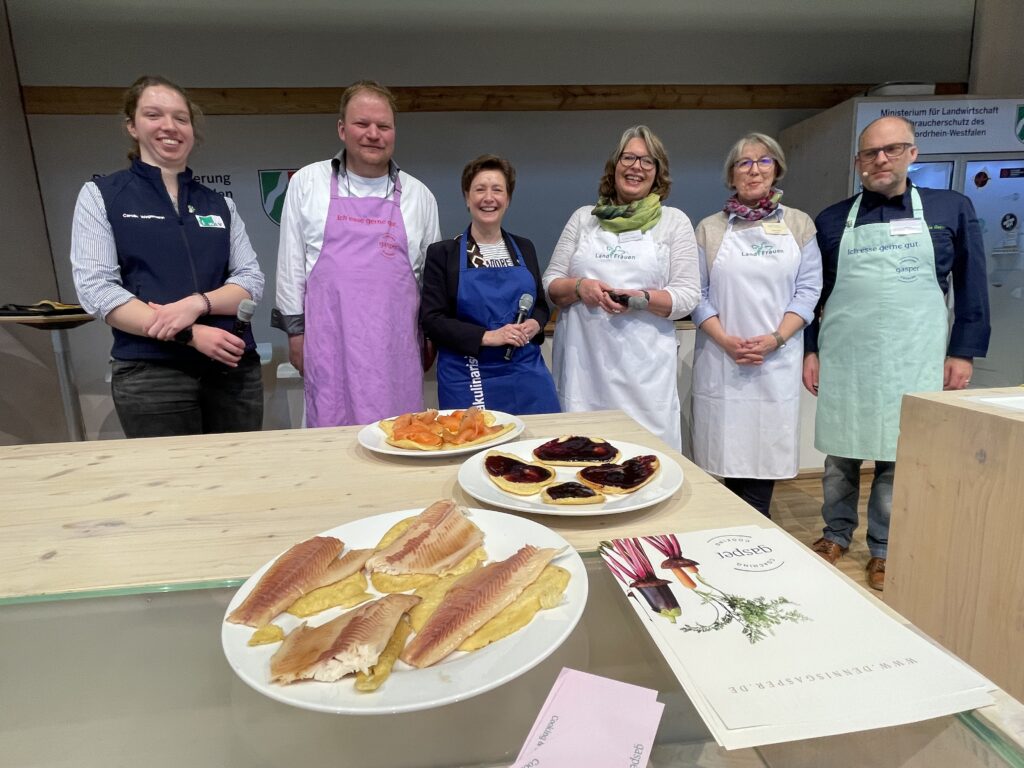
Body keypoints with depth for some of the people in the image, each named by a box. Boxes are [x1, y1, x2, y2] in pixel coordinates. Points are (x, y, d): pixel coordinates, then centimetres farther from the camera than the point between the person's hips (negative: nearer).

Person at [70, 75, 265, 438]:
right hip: (150, 374, -2)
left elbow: (252, 280, 6)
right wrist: (189, 334, -16)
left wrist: (197, 303, -14)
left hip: (235, 369, 3)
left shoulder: (220, 204, 15)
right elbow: (96, 288, -4)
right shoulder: (101, 195, 7)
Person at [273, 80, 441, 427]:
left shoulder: (419, 195, 12)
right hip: (332, 342, -1)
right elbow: (291, 264, 8)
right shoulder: (306, 183, 8)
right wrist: (295, 330, 4)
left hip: (396, 346, 2)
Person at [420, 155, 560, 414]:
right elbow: (431, 320, -5)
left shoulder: (524, 248, 11)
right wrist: (486, 336, -17)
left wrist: (535, 324, -5)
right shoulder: (443, 253, 0)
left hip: (527, 376, 4)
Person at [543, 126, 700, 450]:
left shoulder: (674, 221, 9)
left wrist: (642, 299, -16)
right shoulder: (584, 217, 13)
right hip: (584, 362, 2)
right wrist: (578, 287, -10)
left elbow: (687, 295, 2)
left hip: (643, 367, -1)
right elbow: (551, 284, 12)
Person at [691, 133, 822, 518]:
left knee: (764, 457, 2)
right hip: (721, 360, 0)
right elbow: (697, 294, 2)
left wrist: (775, 338, -11)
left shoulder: (799, 225, 10)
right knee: (728, 455, 2)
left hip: (776, 361, 1)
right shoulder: (710, 228, 8)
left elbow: (808, 289, 4)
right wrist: (726, 340, -11)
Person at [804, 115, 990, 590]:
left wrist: (964, 351, 0)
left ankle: (884, 549, 23)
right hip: (842, 358, 1)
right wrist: (810, 350, 3)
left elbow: (971, 287, 6)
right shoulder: (831, 221, 5)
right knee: (839, 454, 10)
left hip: (911, 360, 0)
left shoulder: (952, 209, 5)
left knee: (898, 458, 7)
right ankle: (837, 533, 28)